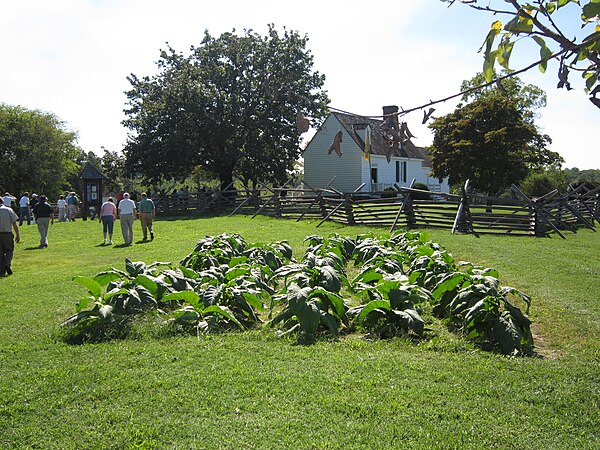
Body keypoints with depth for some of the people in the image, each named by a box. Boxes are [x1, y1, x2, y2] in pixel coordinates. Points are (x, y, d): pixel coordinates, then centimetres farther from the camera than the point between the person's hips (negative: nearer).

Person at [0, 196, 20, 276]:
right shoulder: (9, 210, -3)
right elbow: (14, 224, -5)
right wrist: (18, 235, 1)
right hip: (7, 234, -1)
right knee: (9, 250, 13)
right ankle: (7, 264, -14)